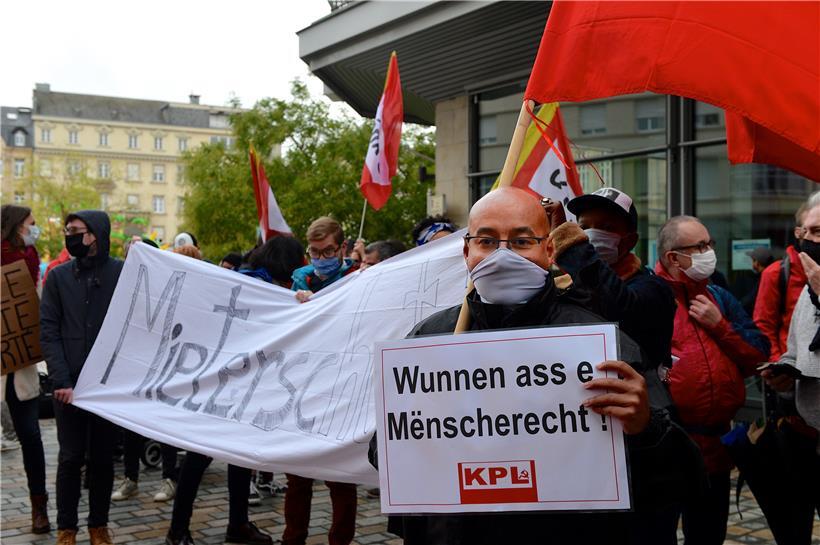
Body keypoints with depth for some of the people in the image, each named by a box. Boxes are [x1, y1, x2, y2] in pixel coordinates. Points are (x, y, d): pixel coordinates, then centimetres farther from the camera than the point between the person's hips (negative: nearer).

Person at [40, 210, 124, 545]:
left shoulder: (123, 273, 0)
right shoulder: (59, 276, 5)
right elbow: (49, 332, 1)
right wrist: (61, 381, -9)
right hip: (69, 384, 1)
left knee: (103, 457, 8)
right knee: (71, 457, 4)